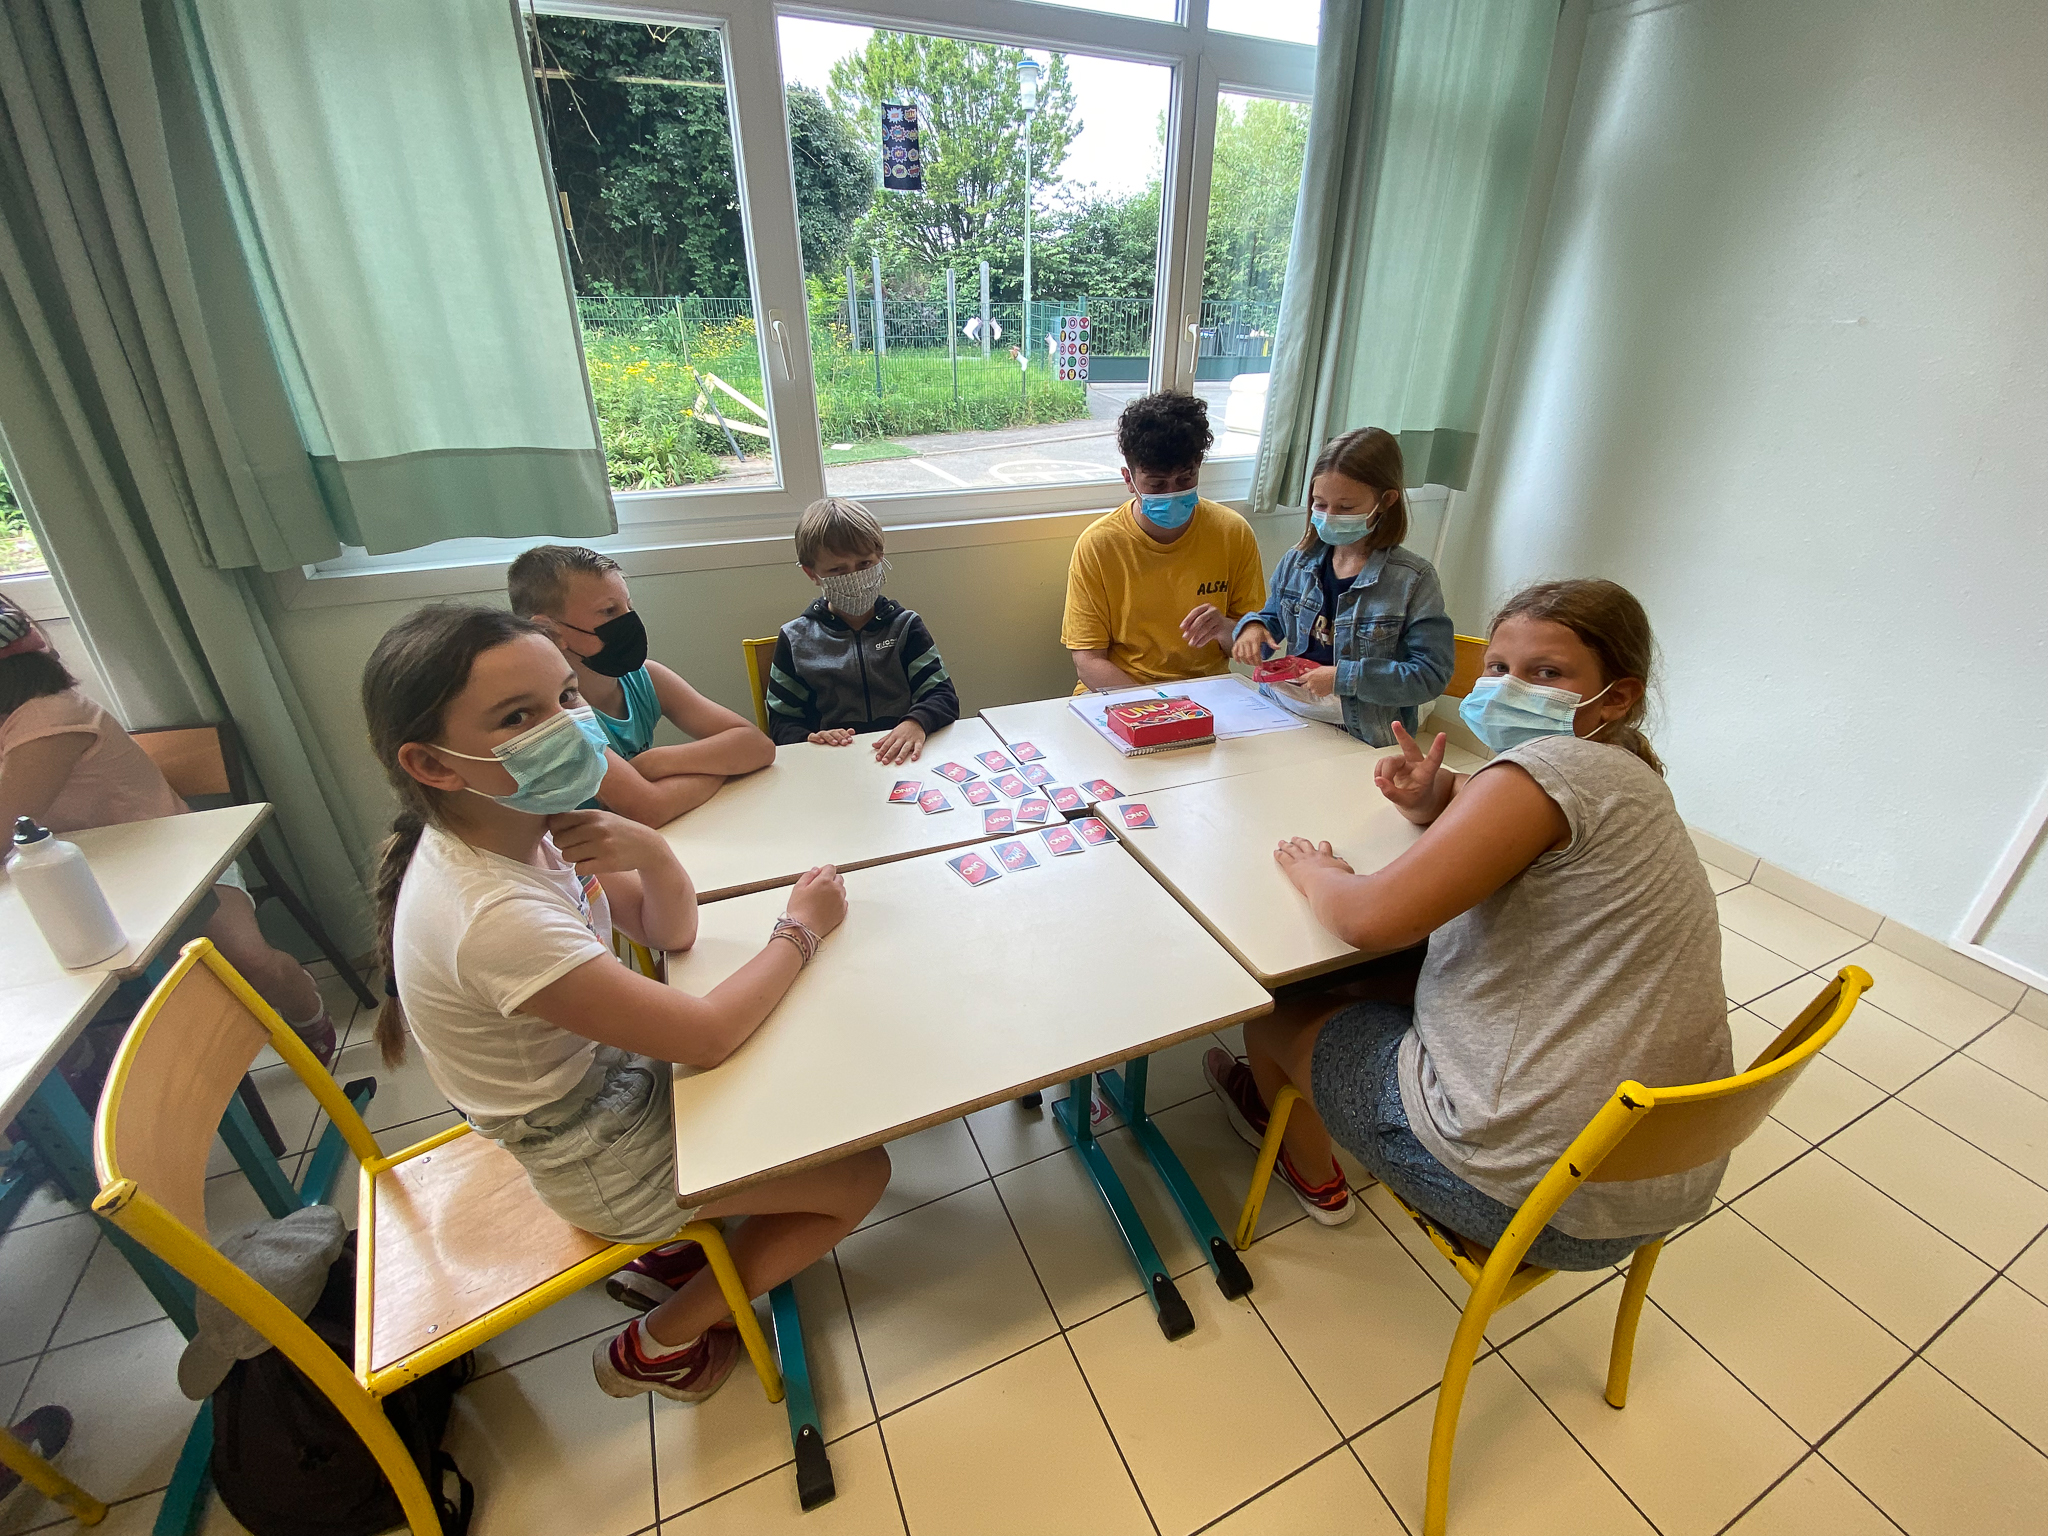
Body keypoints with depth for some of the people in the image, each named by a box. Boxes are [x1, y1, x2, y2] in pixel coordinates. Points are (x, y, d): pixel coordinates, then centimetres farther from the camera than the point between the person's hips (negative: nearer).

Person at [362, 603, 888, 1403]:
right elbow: (708, 1034, -30)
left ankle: (674, 1250, 26)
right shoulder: (493, 915, -36)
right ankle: (663, 1343, 19)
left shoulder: (523, 826, -11)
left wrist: (651, 852, -25)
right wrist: (800, 929, -16)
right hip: (602, 1160, -7)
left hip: (608, 1072, 7)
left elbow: (671, 931, -4)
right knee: (862, 1173, 4)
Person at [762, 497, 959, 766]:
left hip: (903, 759, -1)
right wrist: (809, 739, -14)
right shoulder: (796, 639, 8)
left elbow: (943, 696, 0)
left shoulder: (904, 626, 8)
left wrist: (916, 722, -23)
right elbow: (782, 721, 10)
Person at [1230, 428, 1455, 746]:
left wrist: (1345, 677, -19)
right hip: (1282, 714, 4)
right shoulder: (1297, 563, 8)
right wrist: (1253, 626, 0)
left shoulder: (1413, 580, -6)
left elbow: (1431, 675, -10)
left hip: (1361, 736, -4)